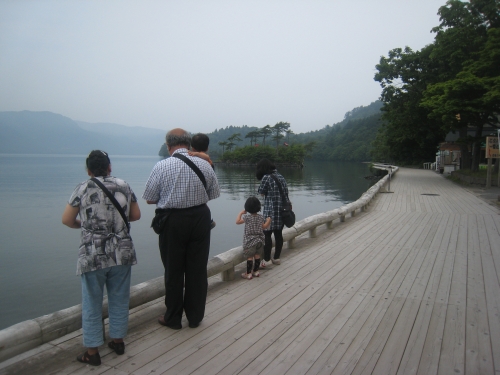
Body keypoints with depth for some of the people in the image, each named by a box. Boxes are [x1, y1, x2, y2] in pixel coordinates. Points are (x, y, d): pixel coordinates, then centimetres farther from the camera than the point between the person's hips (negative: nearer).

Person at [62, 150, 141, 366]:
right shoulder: (124, 186, 2)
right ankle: (118, 341, 31)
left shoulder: (83, 189, -5)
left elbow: (66, 220, -2)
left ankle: (92, 352, 21)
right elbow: (136, 215, 9)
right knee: (119, 300, 17)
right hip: (122, 254, 3)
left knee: (92, 304, 11)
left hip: (92, 256, -2)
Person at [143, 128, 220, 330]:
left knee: (174, 271, 11)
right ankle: (195, 317, 26)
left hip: (172, 221, -2)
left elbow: (150, 199, -4)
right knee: (197, 270, 13)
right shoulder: (205, 165, -3)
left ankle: (173, 318, 25)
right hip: (200, 219, 3)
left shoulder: (161, 166, -11)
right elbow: (214, 194, 6)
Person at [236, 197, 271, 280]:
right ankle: (256, 271, 26)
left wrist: (241, 213, 4)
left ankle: (248, 274, 5)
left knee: (249, 257, 0)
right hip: (259, 240, 5)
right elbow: (264, 227, 3)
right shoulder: (261, 217, 0)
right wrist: (268, 221, 14)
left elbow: (237, 221, -7)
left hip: (249, 241, -5)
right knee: (257, 255, 17)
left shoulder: (247, 217, -13)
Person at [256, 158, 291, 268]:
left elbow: (262, 192, -2)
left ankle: (267, 260, 2)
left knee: (267, 235, -1)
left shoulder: (266, 177, -11)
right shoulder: (280, 176, 12)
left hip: (271, 211, -8)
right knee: (278, 234, 12)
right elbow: (285, 192, 12)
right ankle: (277, 258, 21)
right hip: (282, 209, 8)